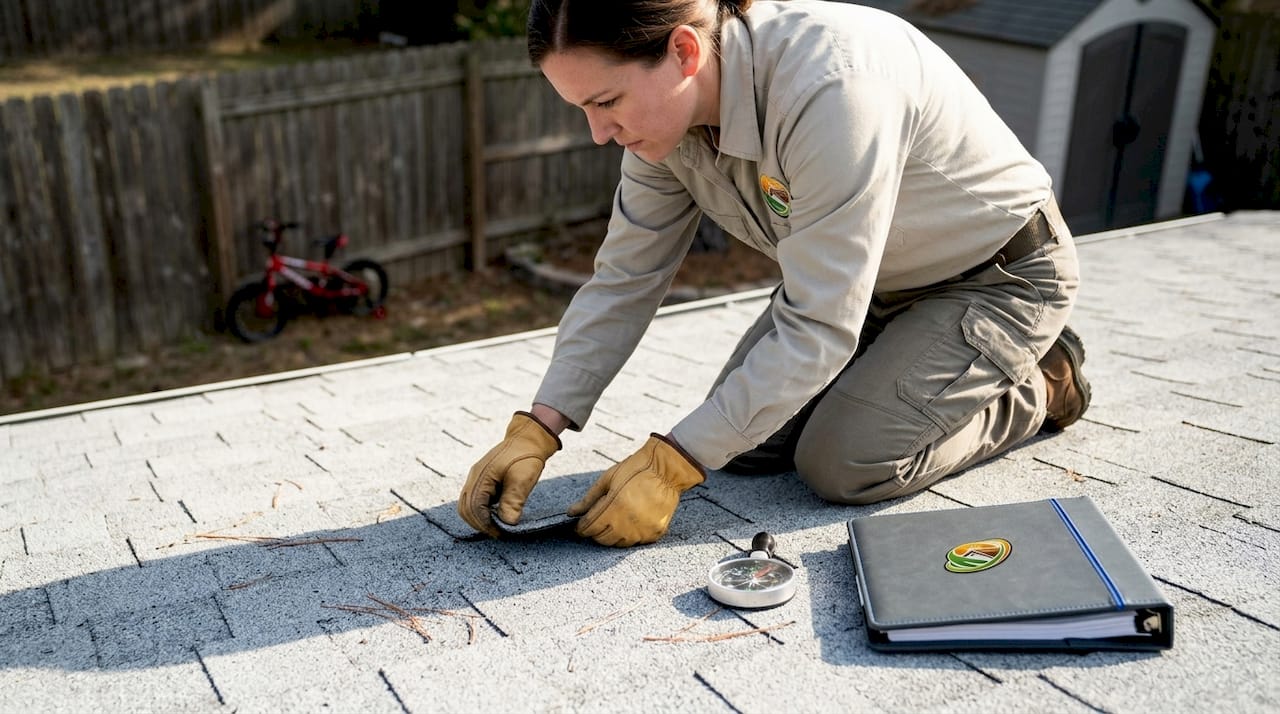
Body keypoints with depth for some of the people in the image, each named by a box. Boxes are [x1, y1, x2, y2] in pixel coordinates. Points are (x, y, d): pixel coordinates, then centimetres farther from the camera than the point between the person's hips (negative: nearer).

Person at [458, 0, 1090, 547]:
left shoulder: (831, 87, -39)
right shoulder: (665, 109, -15)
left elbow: (816, 329, -37)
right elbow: (623, 282, -8)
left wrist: (669, 466, -35)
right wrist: (536, 431, -17)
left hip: (1000, 274, -7)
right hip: (860, 275, 7)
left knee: (841, 464, -18)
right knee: (743, 446, -1)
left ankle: (1036, 386, 6)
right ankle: (902, 362, 21)